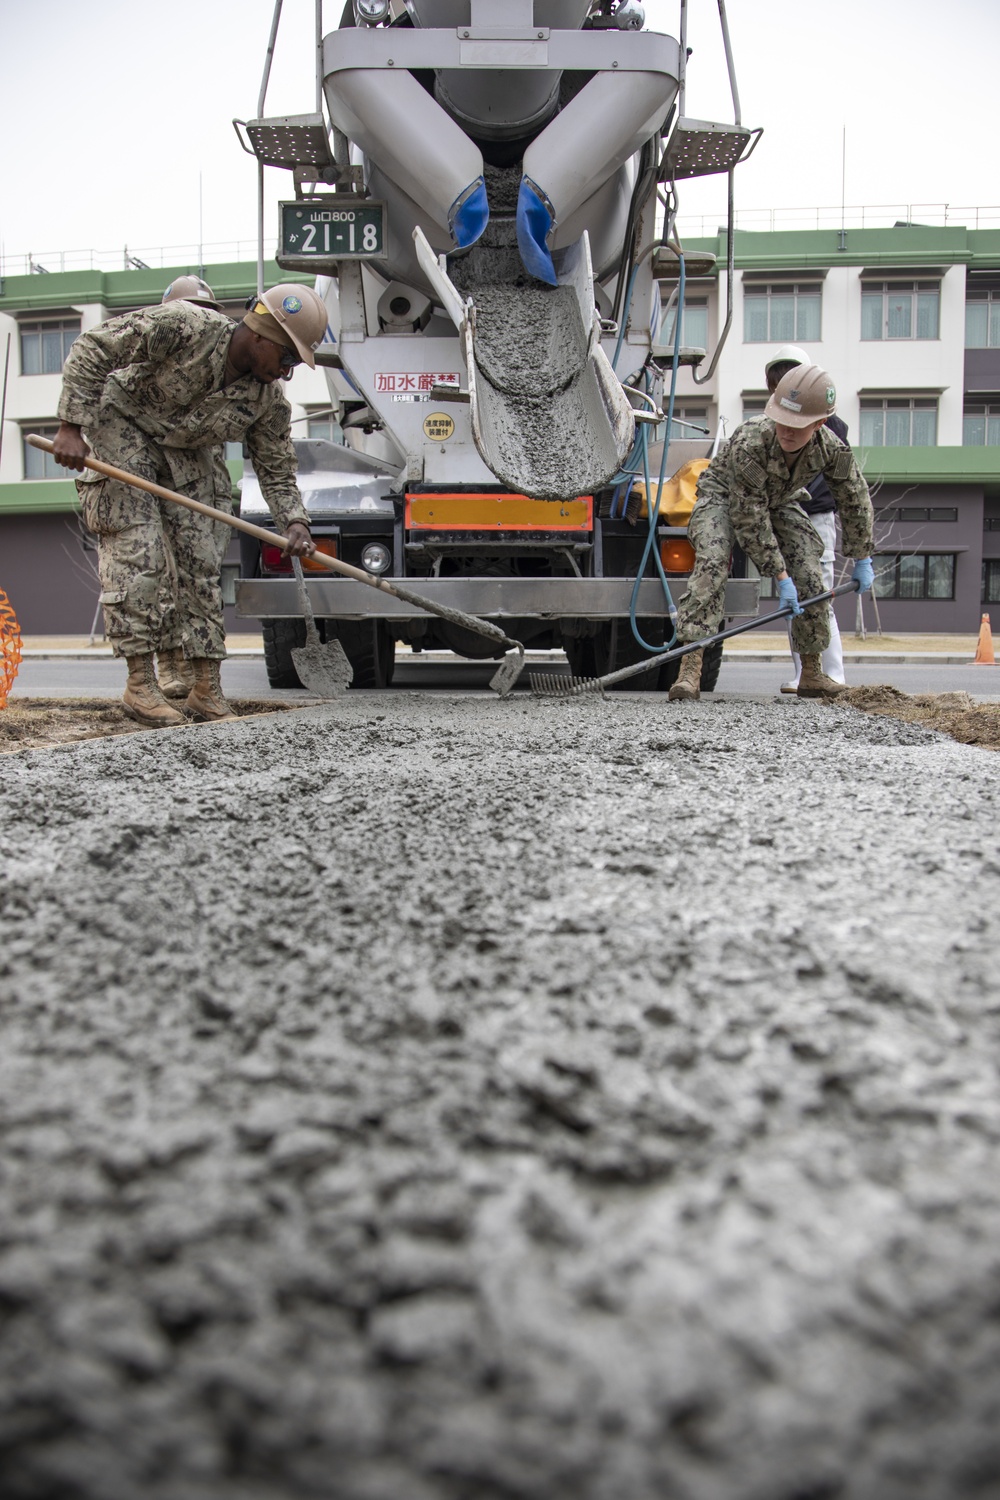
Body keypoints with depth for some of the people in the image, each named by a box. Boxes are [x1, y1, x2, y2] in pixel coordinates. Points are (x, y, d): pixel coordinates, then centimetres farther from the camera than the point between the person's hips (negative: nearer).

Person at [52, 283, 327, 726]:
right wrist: (72, 425, -28)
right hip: (123, 428, -5)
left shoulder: (268, 399, -12)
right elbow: (92, 348, -24)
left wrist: (294, 522, -21)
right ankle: (140, 684, -8)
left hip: (188, 454, 5)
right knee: (137, 552, -13)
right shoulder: (185, 326, -27)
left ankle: (206, 690, 3)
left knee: (202, 562, -2)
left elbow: (277, 471, -3)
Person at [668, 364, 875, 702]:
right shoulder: (750, 443, -37)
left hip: (779, 503, 5)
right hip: (724, 495, -4)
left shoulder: (831, 449, -24)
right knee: (711, 564, -29)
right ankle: (690, 668, -36)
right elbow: (750, 519, -33)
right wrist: (780, 575, -30)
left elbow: (855, 500, -6)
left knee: (810, 576, -8)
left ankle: (811, 673, 8)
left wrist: (862, 559, 1)